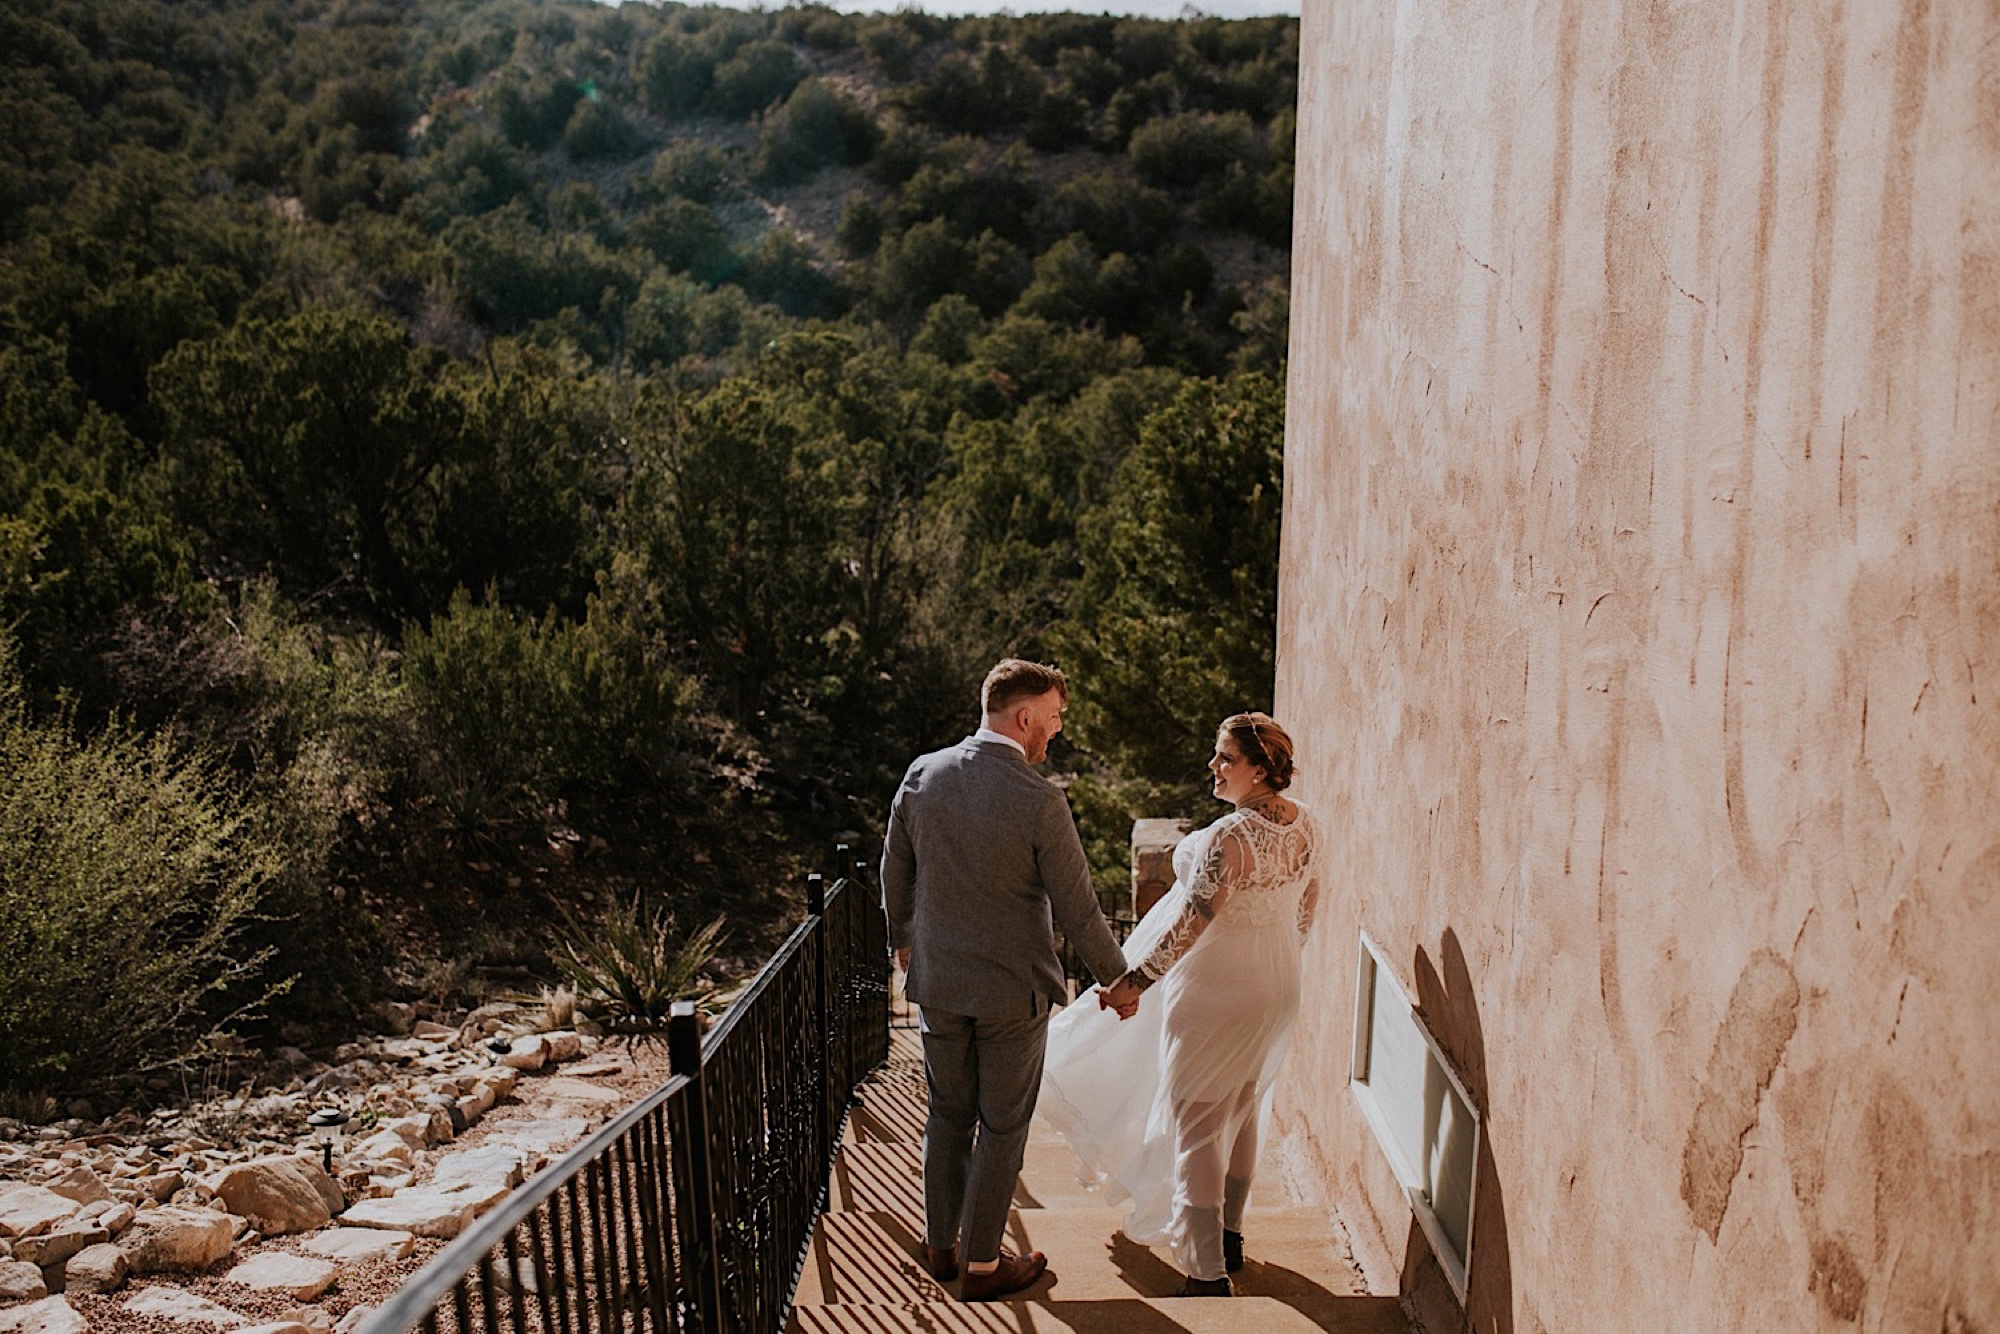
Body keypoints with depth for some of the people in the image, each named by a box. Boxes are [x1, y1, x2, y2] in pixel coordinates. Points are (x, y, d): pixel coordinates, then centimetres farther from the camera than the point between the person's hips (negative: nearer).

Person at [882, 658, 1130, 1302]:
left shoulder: (923, 774, -6)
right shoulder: (1040, 800, -21)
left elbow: (894, 873, 6)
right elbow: (1076, 909, -14)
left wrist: (902, 938, 23)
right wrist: (1116, 976, 1)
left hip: (937, 981, 5)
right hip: (1012, 988, -5)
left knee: (948, 1115, 20)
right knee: (1002, 1127, 12)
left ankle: (940, 1246, 34)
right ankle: (982, 1266, 25)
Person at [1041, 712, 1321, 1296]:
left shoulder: (1229, 836, -27)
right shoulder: (1304, 825, -1)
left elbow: (1193, 922, -27)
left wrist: (1136, 980, -20)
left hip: (1215, 996, -8)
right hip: (1276, 990, 9)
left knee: (1197, 1127, 3)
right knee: (1242, 1114, 22)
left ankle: (1207, 1275, 10)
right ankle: (1229, 1237, 37)